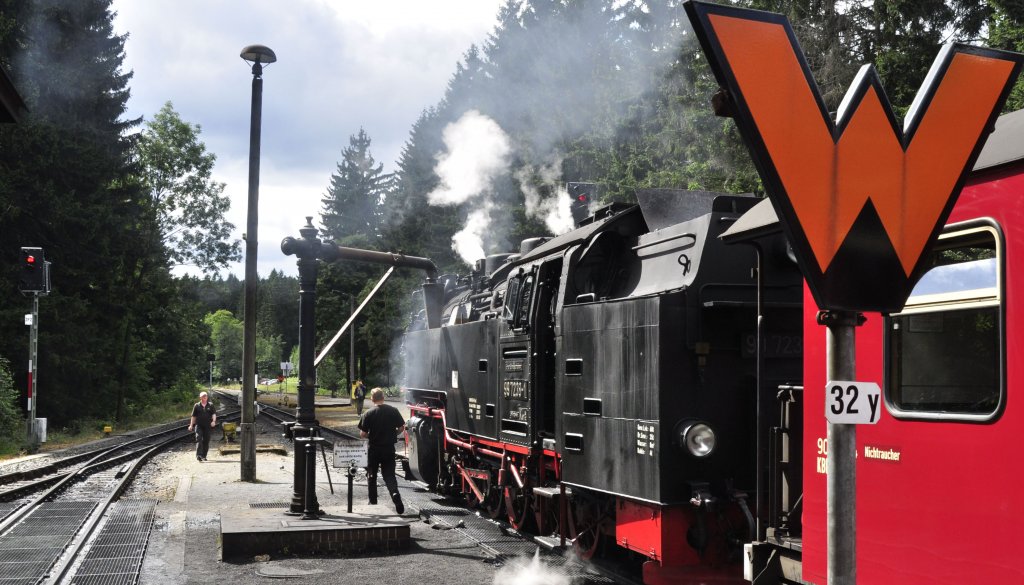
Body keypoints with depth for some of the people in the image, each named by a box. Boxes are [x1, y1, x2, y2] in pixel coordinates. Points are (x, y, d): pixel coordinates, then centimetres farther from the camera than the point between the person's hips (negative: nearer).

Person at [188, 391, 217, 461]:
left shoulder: (210, 405, 8)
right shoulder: (197, 405, 7)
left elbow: (214, 414, 1)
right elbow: (193, 416, 11)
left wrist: (213, 421, -17)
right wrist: (191, 425, 8)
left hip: (207, 426, 2)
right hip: (198, 425, -2)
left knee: (206, 441, 5)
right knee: (199, 439, -14)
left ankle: (204, 456, 15)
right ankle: (198, 455, -20)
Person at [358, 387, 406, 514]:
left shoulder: (368, 414, -12)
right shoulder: (393, 411, -5)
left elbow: (362, 434, -11)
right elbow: (401, 428, 0)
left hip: (374, 448, -2)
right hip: (389, 448, 2)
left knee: (371, 475, 16)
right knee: (389, 474, 8)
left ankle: (373, 502, 24)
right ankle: (395, 493, -20)